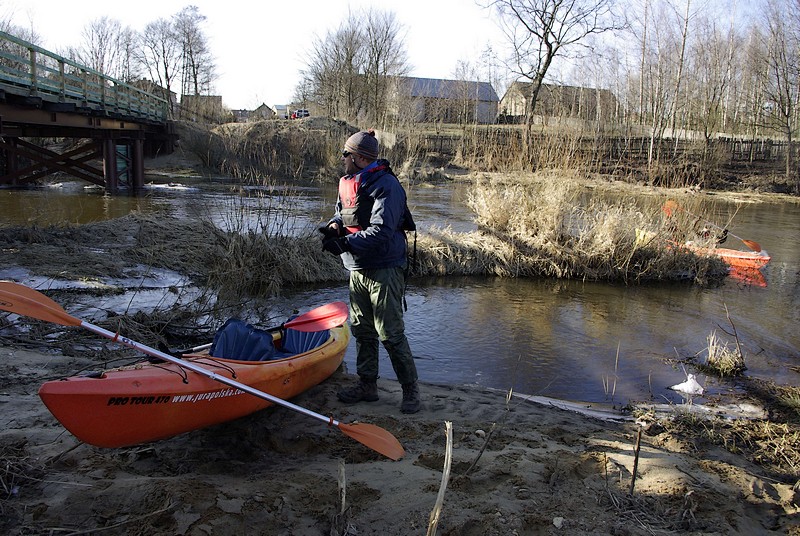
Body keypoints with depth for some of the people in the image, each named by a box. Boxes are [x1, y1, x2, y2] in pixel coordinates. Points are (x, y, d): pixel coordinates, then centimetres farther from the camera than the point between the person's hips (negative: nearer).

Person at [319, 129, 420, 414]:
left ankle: (411, 389, 11)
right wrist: (335, 224, -1)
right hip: (357, 268, 9)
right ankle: (367, 385, 30)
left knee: (391, 334, -4)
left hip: (384, 270, -9)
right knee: (362, 331, 16)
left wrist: (345, 243, -28)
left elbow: (381, 232, -25)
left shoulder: (386, 186, -18)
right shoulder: (347, 183, 10)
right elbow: (342, 211, 23)